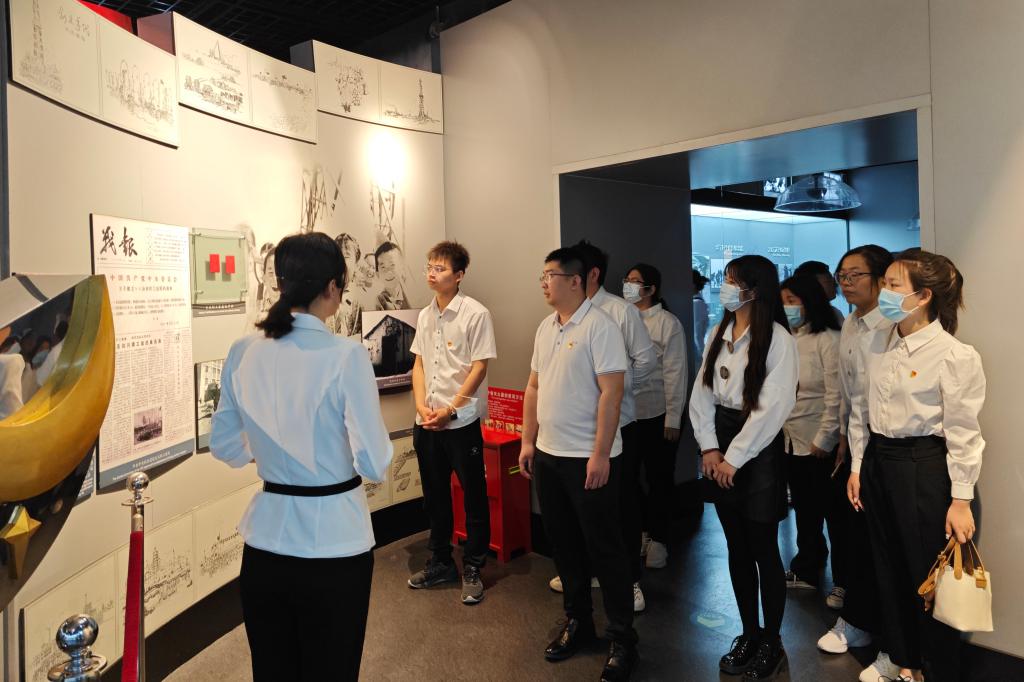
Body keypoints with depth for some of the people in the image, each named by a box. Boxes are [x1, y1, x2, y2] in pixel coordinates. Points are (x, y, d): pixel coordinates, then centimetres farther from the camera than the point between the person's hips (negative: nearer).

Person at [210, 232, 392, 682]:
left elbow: (224, 446, 8)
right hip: (333, 545, -4)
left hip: (265, 542, 5)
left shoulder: (244, 352, -4)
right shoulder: (346, 356, -19)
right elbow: (374, 464, -16)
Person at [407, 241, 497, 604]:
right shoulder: (425, 315, 9)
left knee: (474, 497, 5)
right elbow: (418, 363, 11)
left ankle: (473, 570, 20)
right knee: (434, 495, 16)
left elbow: (479, 367, -12)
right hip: (426, 422, 6)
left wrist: (450, 409, -14)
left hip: (461, 421, -6)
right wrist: (422, 405, -4)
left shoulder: (476, 314, -10)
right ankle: (440, 562, 32)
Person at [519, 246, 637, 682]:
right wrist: (528, 441, 12)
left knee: (604, 548, 3)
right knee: (564, 543, 17)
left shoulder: (599, 326, -13)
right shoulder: (545, 328, 11)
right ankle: (577, 622, 33)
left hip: (588, 458, -7)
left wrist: (600, 454, -20)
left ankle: (622, 639, 18)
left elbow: (611, 392, -17)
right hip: (547, 454, 7)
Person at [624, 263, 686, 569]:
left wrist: (673, 419, -11)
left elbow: (675, 373, -9)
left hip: (656, 414, -4)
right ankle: (641, 531, 28)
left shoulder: (667, 323, -7)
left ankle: (659, 539, 23)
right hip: (625, 413, 4)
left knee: (659, 478, 8)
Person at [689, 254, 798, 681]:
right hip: (720, 447, 6)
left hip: (758, 448, -6)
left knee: (763, 550, 5)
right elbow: (701, 393, 5)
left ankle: (772, 644, 22)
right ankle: (748, 634, 30)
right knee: (736, 548, 14)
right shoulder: (720, 333, 7)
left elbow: (773, 407, -17)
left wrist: (734, 458, -14)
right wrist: (709, 448, -5)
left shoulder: (777, 339, -12)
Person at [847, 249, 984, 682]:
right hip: (878, 462, 7)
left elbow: (962, 433, -13)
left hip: (924, 466, -6)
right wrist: (857, 465, 11)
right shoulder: (877, 344, 4)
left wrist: (961, 499, -12)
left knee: (929, 576, 7)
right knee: (889, 569, 17)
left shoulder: (955, 355, -15)